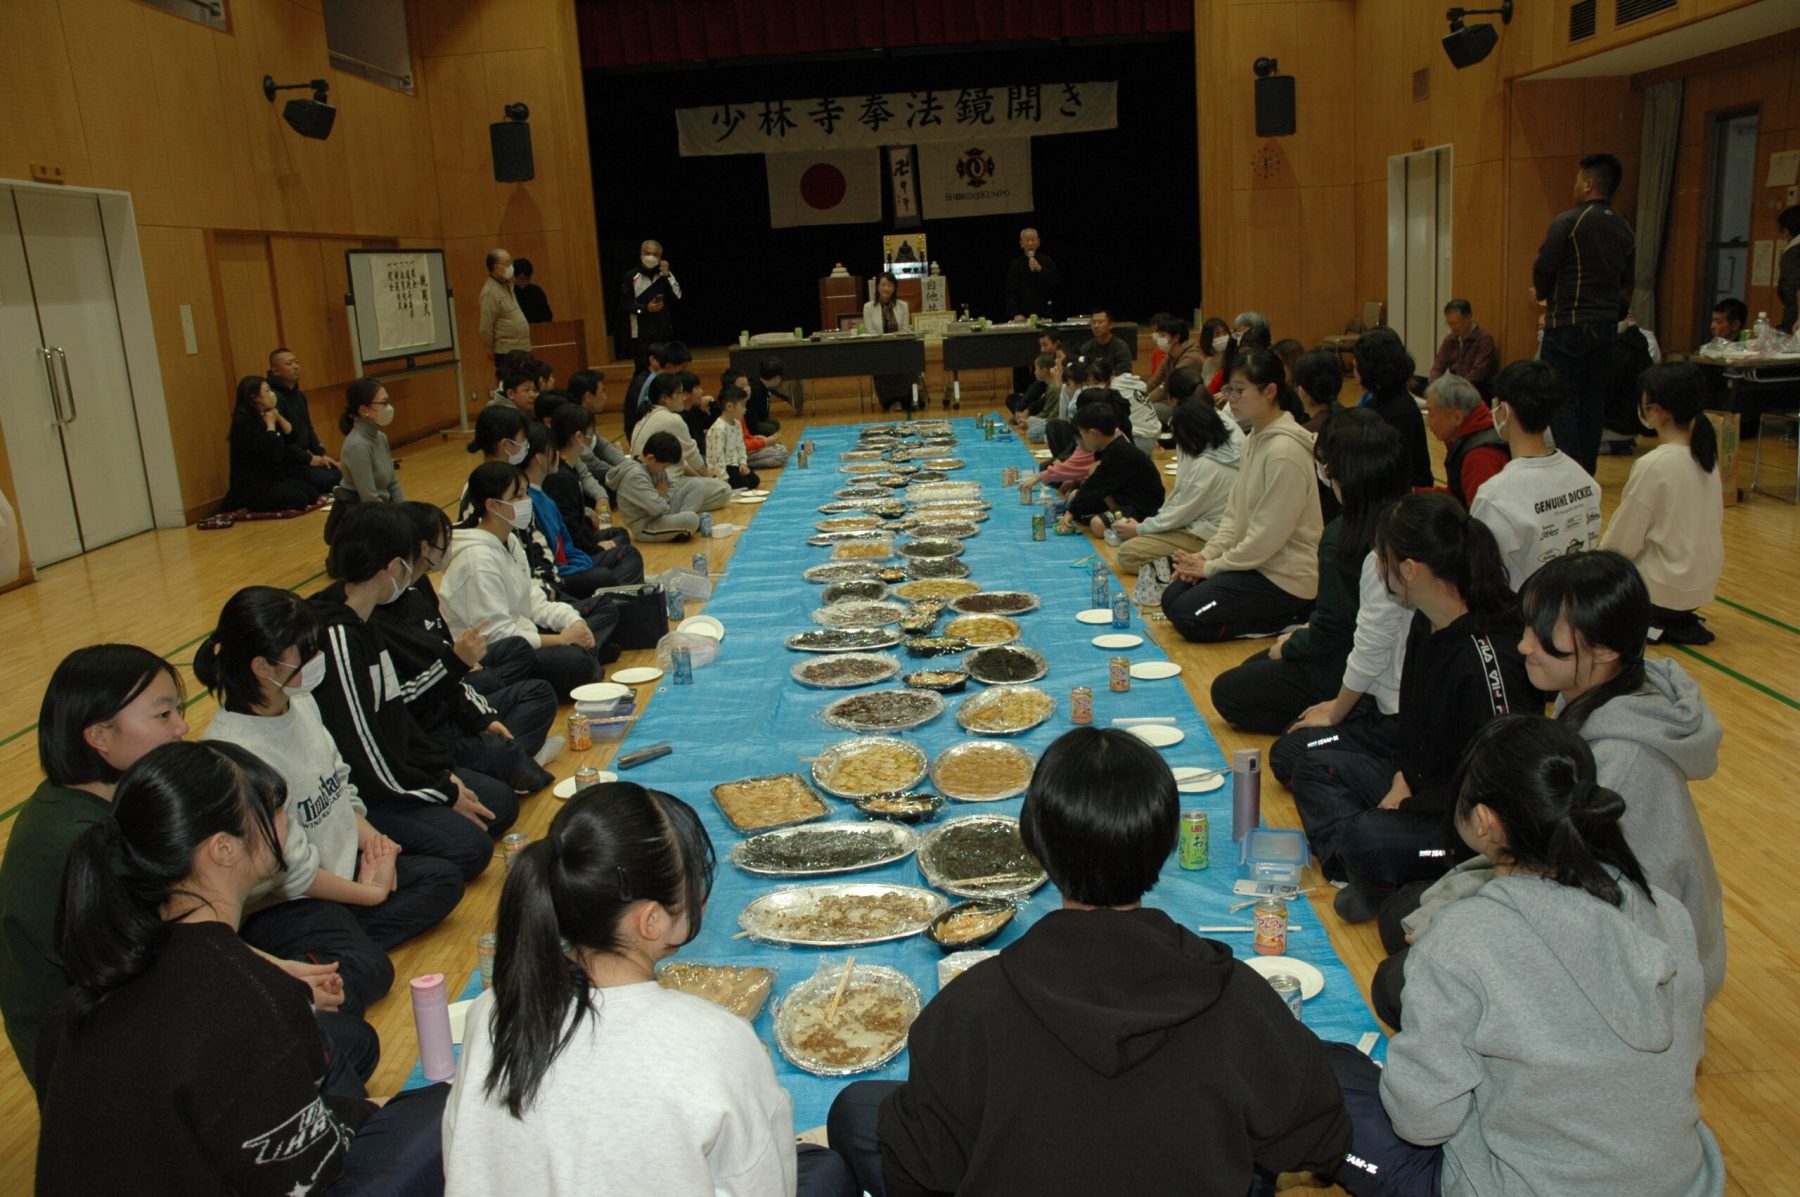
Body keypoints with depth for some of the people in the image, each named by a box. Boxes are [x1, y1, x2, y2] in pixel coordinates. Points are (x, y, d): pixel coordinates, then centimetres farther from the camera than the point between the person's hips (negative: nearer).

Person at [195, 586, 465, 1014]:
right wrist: (369, 892, -12)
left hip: (339, 867, 10)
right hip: (279, 903, -10)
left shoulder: (300, 702, 0)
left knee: (444, 880, 2)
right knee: (367, 971, -29)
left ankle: (336, 947, -11)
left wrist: (369, 836, -5)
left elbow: (337, 783, 13)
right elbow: (288, 868, -22)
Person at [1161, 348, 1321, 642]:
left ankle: (1284, 621, -4)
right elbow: (1235, 511, 13)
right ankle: (1278, 616, 8)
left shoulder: (1284, 451, -22)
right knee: (1172, 598, 5)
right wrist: (1206, 555, -1)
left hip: (1286, 575, -10)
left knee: (1188, 615, -15)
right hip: (1256, 561, 10)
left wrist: (1212, 566, -13)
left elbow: (1269, 535, -22)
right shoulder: (1255, 439, 8)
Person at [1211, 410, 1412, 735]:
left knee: (1226, 692, 9)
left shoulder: (1341, 537, -29)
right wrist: (1311, 627, 9)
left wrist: (1288, 646, -4)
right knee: (1252, 667, 27)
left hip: (1347, 676, -9)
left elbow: (1330, 633, -23)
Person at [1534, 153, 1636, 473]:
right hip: (1606, 326, 7)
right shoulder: (1624, 230, 11)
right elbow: (1627, 285, 13)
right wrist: (1613, 317, 21)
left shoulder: (1568, 221, -10)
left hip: (1568, 324, -7)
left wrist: (1543, 294, 11)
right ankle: (1587, 474, 14)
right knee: (1592, 402, 10)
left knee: (1562, 402, -4)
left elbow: (1543, 269, -9)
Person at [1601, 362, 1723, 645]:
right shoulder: (1705, 455, 1)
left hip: (1666, 589, -8)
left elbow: (1621, 543, -16)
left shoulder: (1653, 465, -22)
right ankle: (1681, 621, 16)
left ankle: (1653, 624, -2)